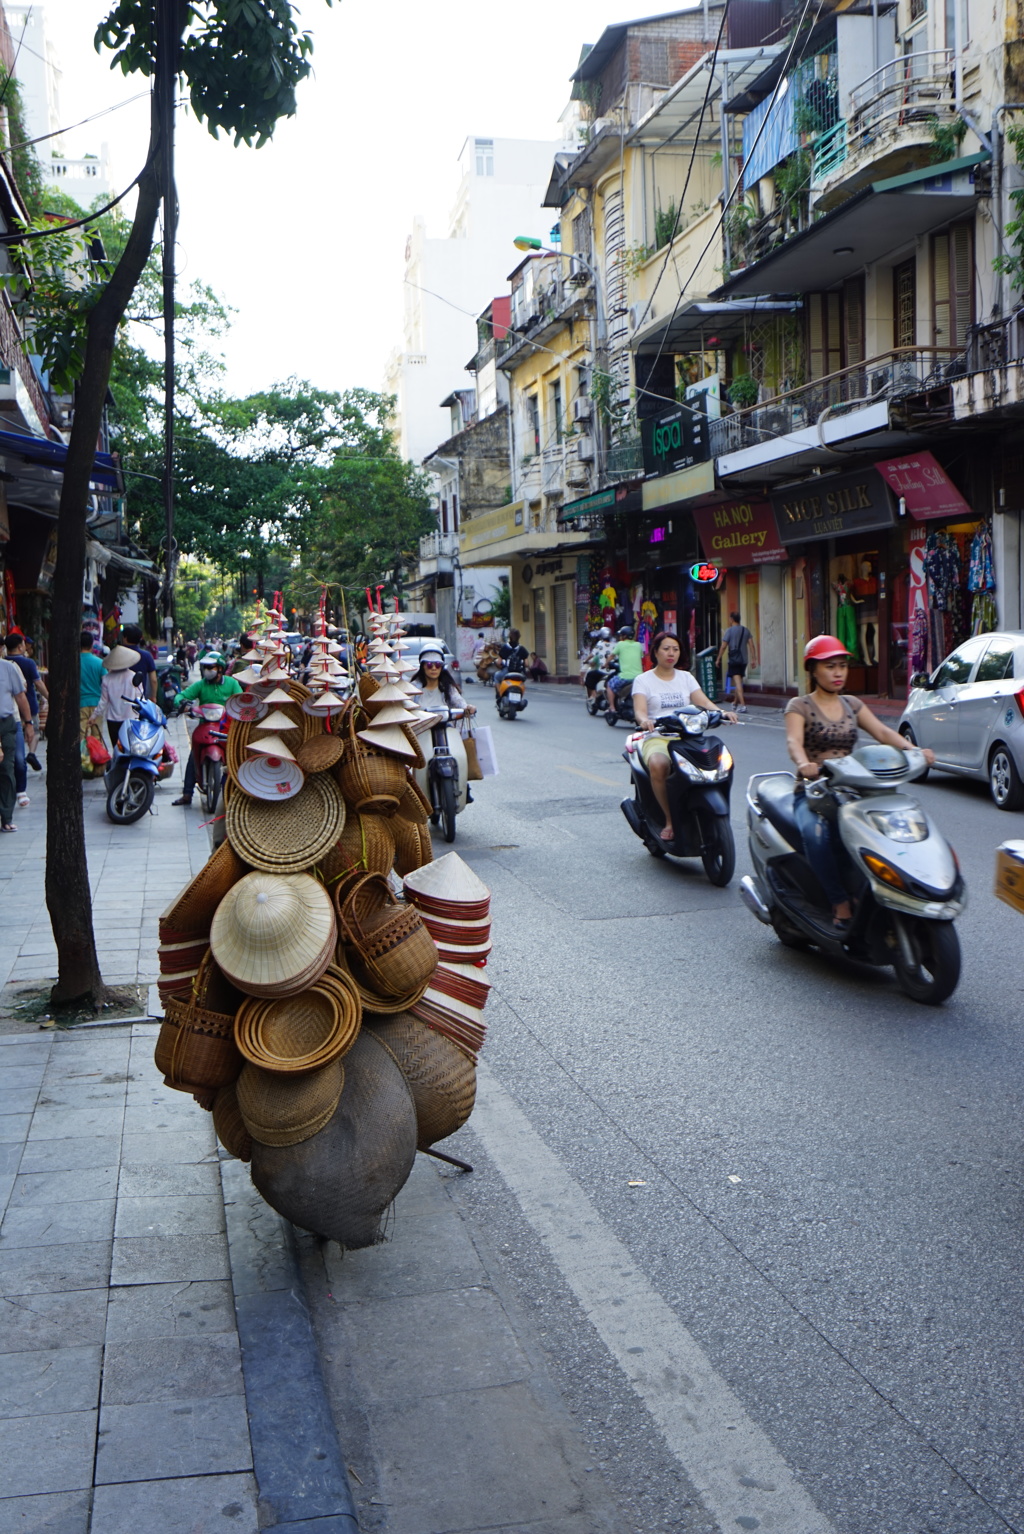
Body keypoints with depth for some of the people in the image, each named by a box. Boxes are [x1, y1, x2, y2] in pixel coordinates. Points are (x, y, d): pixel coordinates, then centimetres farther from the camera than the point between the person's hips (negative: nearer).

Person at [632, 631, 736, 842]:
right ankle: (669, 820, -24)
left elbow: (703, 702, 4)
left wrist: (722, 713, -17)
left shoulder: (686, 677, 19)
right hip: (657, 738, -3)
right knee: (658, 765, -39)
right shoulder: (643, 680, 8)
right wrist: (644, 721, -33)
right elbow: (639, 710, -8)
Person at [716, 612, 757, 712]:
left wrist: (718, 659, 2)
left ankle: (742, 704, -20)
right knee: (739, 681, 19)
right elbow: (752, 645, 3)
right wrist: (754, 659, 5)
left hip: (734, 659, -5)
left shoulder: (729, 630, -6)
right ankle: (736, 702, 31)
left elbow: (723, 646, -7)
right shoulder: (746, 630, 8)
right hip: (744, 660, 5)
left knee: (737, 682, -10)